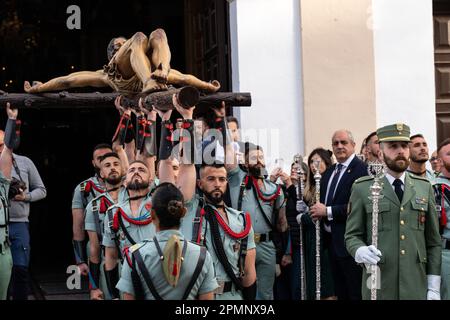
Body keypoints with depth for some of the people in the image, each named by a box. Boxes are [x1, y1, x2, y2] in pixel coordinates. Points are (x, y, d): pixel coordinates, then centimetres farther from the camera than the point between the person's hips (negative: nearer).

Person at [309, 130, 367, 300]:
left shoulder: (361, 169, -12)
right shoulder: (329, 172, 17)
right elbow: (323, 203, 24)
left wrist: (328, 211, -17)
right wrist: (318, 212, 2)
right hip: (332, 241, 8)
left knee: (356, 293, -4)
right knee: (340, 293, 14)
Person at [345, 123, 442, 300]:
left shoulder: (424, 187, 9)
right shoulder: (362, 188, 2)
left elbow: (433, 241, 8)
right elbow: (352, 235, 3)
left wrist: (433, 288, 2)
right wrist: (361, 251, -20)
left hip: (417, 286, 2)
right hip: (378, 287, -2)